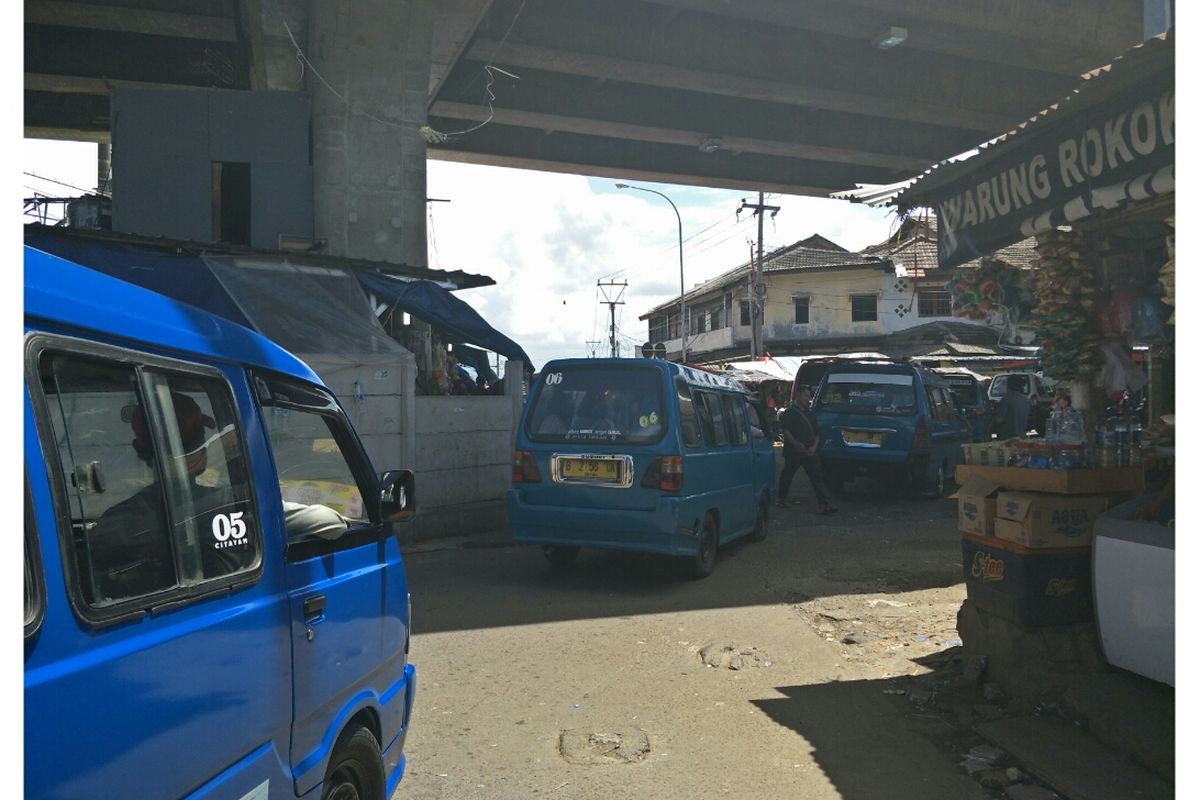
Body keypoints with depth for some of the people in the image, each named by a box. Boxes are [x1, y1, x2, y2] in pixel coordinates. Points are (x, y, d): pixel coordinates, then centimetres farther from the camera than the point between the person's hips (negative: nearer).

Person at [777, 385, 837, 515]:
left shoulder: (811, 414, 19)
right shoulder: (789, 413, 1)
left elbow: (817, 433, 18)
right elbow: (785, 431, -10)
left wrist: (814, 446, -1)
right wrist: (795, 443, -26)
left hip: (810, 452, 4)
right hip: (793, 452, -4)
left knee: (817, 477, -8)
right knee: (787, 475, 9)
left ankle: (825, 504, -15)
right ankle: (782, 499, 29)